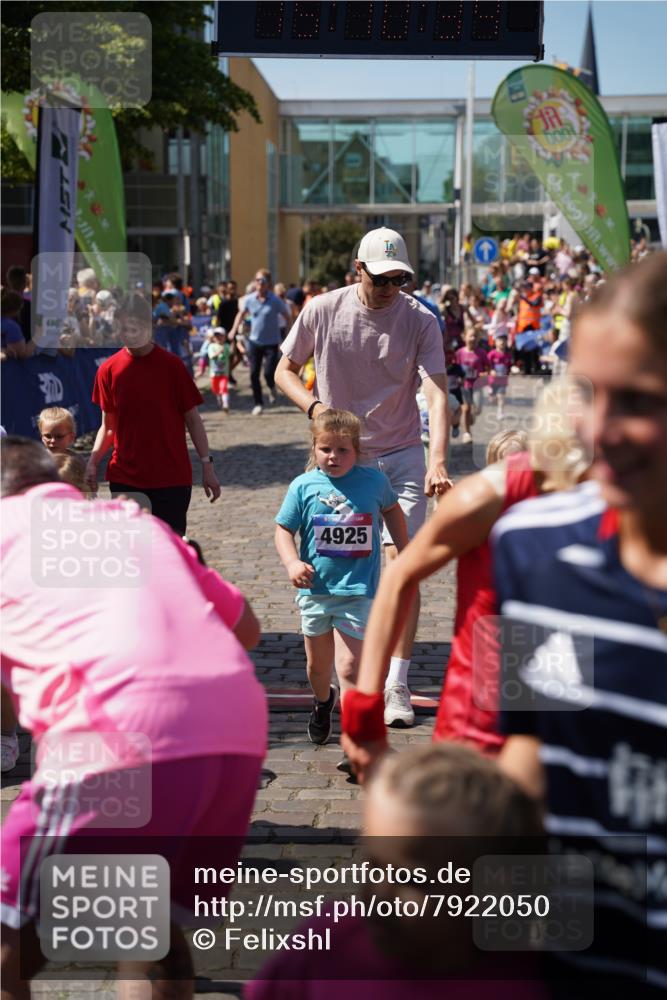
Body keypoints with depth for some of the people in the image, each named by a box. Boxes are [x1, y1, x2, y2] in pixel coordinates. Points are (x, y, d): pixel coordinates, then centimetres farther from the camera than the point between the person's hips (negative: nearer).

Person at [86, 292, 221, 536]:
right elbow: (109, 425, 9)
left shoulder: (171, 365, -5)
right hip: (125, 479, 2)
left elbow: (192, 418, 1)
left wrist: (207, 465, -2)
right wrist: (93, 461, -6)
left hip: (171, 478, -2)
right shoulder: (109, 370, 2)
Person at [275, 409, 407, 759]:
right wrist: (292, 562, -17)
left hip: (358, 591, -2)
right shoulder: (303, 486, -5)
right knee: (317, 664, 19)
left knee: (349, 668, -12)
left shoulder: (373, 481, -2)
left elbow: (392, 511, 18)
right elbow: (284, 530, 1)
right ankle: (322, 700, 52)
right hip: (315, 589, 2)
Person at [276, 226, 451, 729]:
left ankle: (397, 685, -5)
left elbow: (437, 392, -19)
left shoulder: (420, 320, -10)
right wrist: (314, 405, -14)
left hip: (403, 456, -1)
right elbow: (286, 370, 7)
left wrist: (437, 458, -35)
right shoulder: (322, 311, -6)